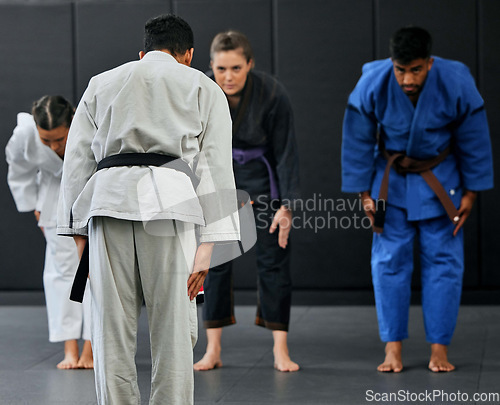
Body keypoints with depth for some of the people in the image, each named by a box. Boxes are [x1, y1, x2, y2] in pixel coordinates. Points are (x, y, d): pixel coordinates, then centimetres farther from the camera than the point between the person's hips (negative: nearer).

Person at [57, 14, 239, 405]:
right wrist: (206, 245, 2)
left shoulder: (101, 84, 25)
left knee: (112, 329, 4)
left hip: (107, 198, 2)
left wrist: (79, 234, 17)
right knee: (173, 329, 0)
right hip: (168, 198, -2)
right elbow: (214, 165, 7)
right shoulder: (204, 87, 18)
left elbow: (78, 160, 17)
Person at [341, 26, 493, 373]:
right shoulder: (372, 85, -24)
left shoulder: (457, 84, -25)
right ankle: (393, 348, 7)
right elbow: (357, 143, -10)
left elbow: (475, 142, -10)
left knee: (444, 260, -1)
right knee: (390, 260, -1)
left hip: (440, 179, 0)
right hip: (391, 179, 0)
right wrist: (364, 194, -6)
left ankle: (439, 349, 8)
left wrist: (471, 193, -4)